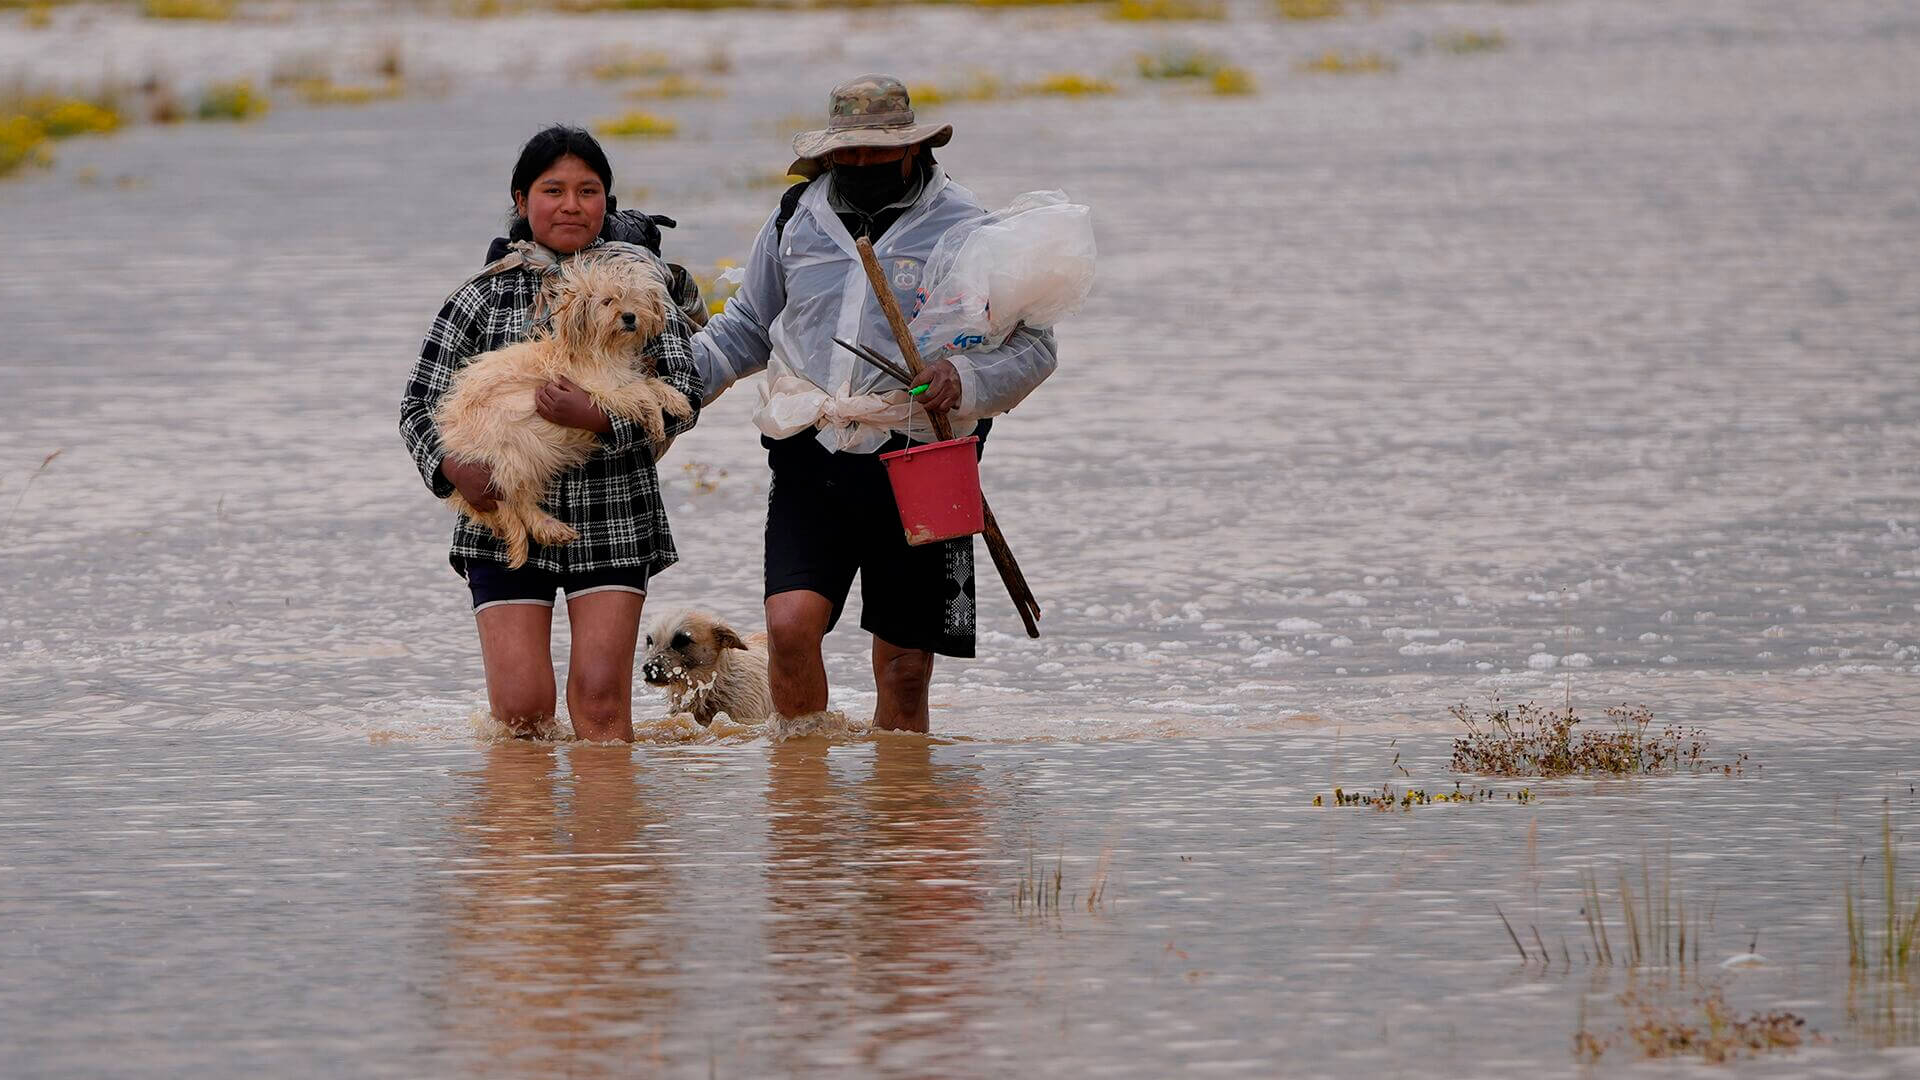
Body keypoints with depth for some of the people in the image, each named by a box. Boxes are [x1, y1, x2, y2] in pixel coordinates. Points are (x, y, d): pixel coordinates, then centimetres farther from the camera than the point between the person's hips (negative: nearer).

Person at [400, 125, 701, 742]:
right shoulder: (485, 296, 4)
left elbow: (684, 395, -5)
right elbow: (421, 403, 6)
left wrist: (597, 418, -21)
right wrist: (455, 468, -14)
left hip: (614, 522, 0)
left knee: (601, 700, -9)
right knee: (520, 709, -5)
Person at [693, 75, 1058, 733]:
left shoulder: (966, 228, 2)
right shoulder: (797, 220, 12)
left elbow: (1032, 345, 2)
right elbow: (747, 328, 26)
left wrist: (966, 379, -18)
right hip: (811, 458, 2)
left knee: (904, 668, 2)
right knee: (791, 623, -17)